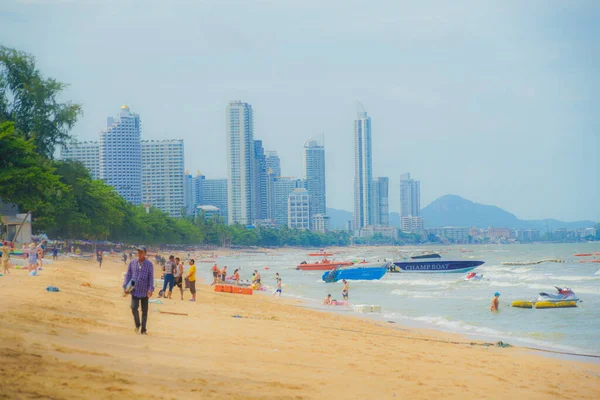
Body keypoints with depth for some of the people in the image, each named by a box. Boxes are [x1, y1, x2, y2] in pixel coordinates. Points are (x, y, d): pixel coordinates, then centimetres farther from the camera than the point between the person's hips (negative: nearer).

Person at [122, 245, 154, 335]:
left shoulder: (149, 264, -1)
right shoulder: (132, 263, 6)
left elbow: (151, 277, -3)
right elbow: (128, 275, 10)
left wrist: (151, 289, -13)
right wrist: (125, 286, 2)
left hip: (145, 291, -1)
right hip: (134, 290, 1)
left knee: (145, 311, 5)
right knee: (134, 307, -16)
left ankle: (143, 329, 15)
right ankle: (137, 324, 7)